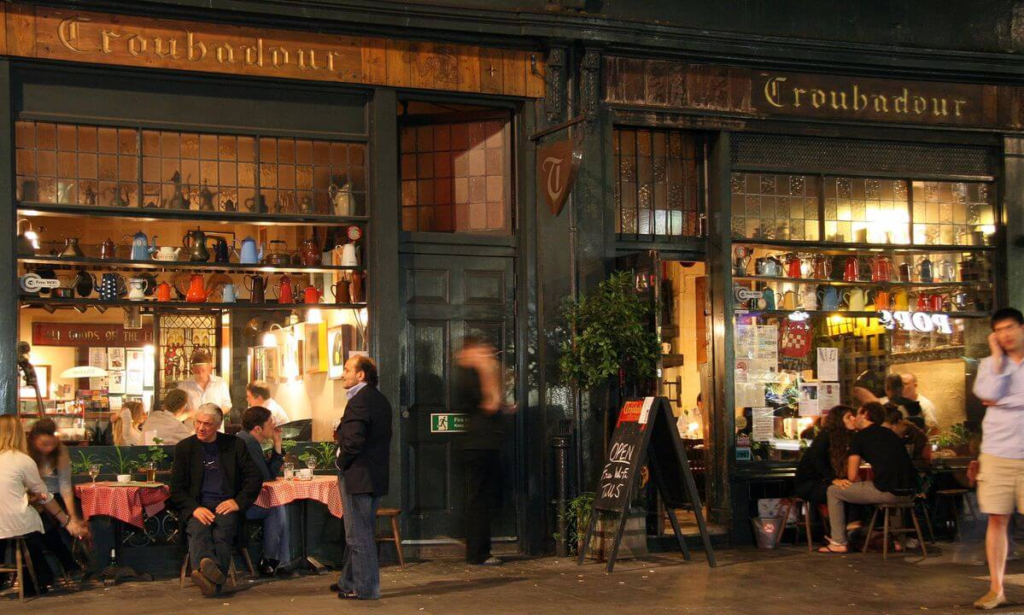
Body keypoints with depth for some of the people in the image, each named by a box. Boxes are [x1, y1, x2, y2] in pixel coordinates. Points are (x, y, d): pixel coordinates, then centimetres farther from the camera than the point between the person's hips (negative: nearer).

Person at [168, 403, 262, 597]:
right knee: (197, 530, -34)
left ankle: (211, 579, -58)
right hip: (196, 506, 0)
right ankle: (212, 572, -63)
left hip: (225, 504, 0)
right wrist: (194, 508, -11)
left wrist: (238, 502, -5)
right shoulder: (184, 447, 14)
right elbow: (176, 488, 8)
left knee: (223, 533, -33)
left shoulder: (234, 445, 14)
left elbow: (255, 477, 11)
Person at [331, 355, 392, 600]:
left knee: (359, 535, -1)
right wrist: (342, 435, 10)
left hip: (357, 477, -10)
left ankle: (365, 588, 5)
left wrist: (341, 461, -11)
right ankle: (349, 581, 29)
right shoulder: (381, 400, 12)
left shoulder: (359, 401, -20)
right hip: (376, 476, 10)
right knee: (359, 532, 19)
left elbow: (353, 440, -27)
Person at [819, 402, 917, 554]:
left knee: (833, 491, 11)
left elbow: (852, 476, 2)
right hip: (908, 493, 7)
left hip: (886, 492, -7)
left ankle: (839, 543, 11)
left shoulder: (859, 437, 3)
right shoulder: (890, 434, 23)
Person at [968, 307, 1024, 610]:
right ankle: (996, 589, 8)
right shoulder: (990, 364, 12)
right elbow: (989, 393, -8)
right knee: (997, 520, 3)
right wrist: (997, 354, -3)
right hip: (997, 453, 2)